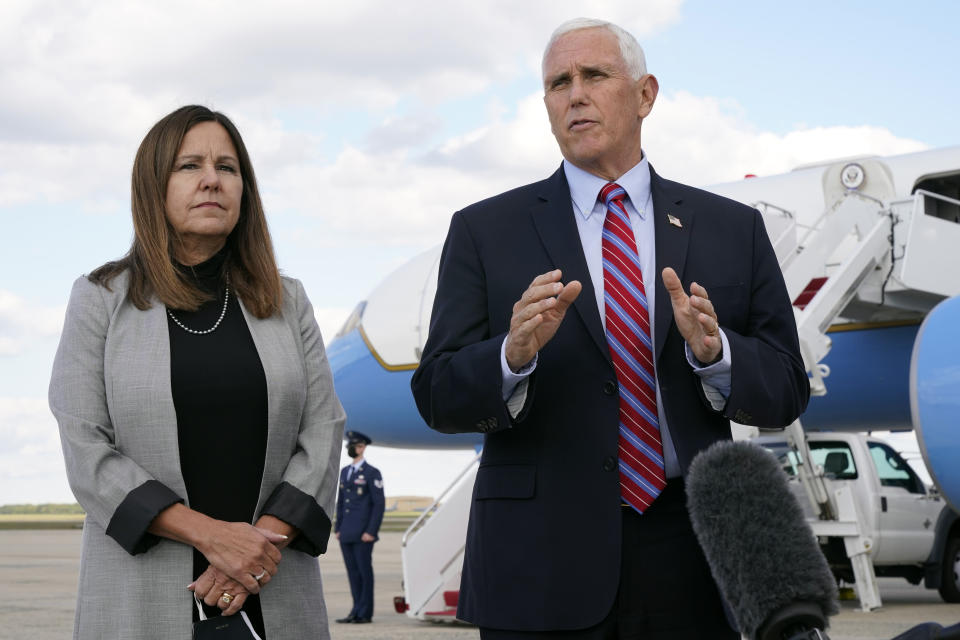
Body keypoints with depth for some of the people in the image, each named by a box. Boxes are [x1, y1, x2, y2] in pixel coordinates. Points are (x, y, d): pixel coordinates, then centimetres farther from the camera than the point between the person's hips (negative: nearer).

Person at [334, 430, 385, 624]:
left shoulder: (372, 473, -6)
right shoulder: (344, 472, 15)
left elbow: (379, 504, -10)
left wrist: (371, 532, -16)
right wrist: (338, 528, 12)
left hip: (363, 534, -7)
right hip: (346, 534, 7)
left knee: (364, 571, -2)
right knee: (352, 572, 9)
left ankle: (366, 613, 4)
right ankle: (356, 611, 15)